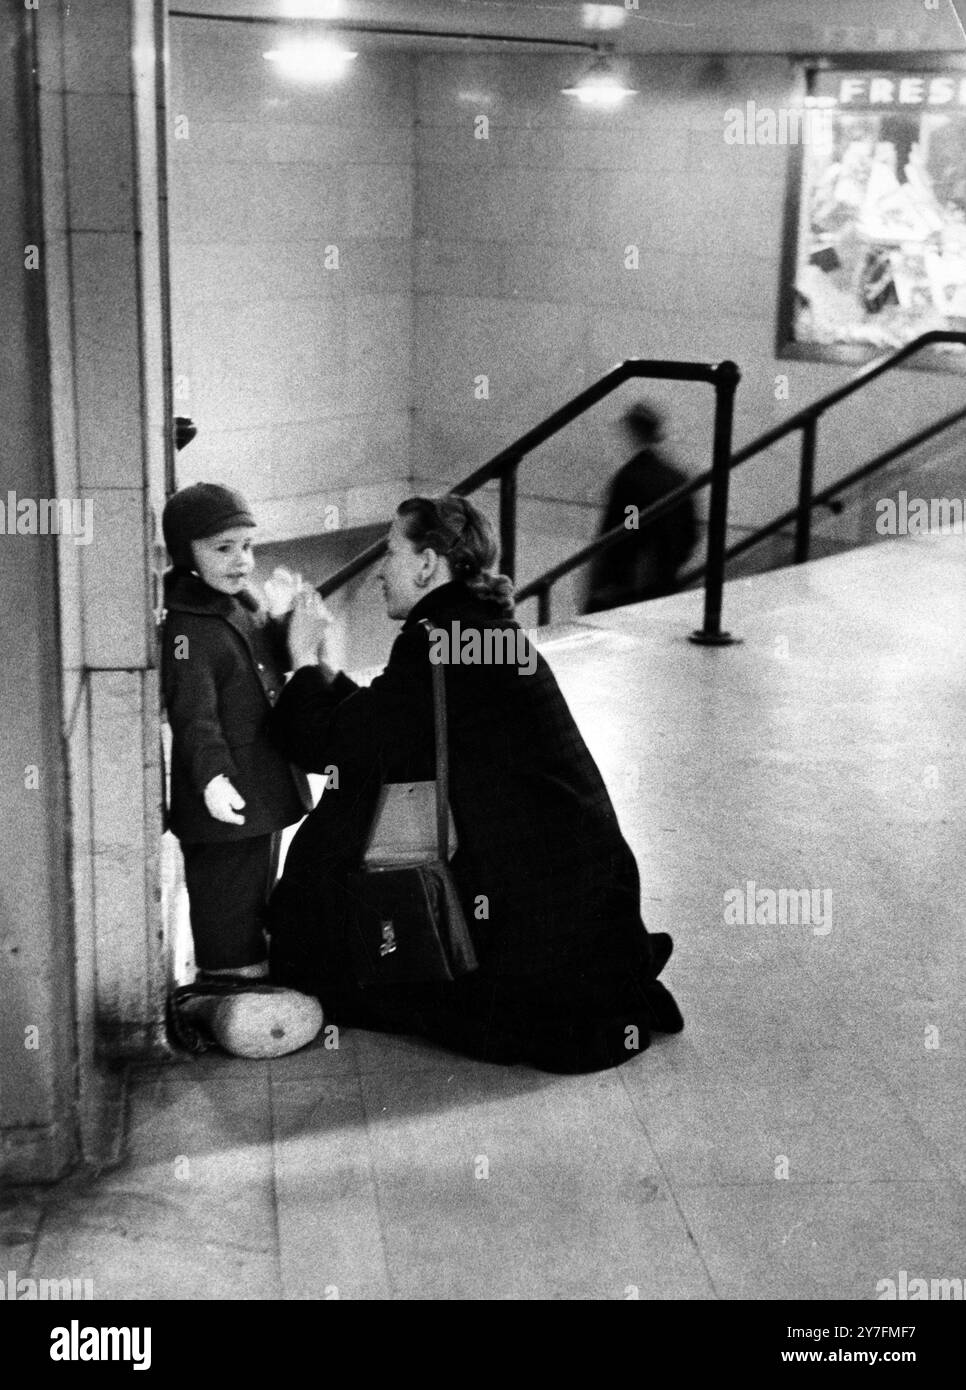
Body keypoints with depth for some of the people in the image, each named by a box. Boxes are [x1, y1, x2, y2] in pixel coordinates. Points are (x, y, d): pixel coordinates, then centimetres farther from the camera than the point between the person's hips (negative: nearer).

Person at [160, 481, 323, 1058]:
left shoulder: (243, 606, 11)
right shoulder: (187, 629, -18)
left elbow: (274, 667, 25)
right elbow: (194, 713, -29)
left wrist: (281, 618, 7)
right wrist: (212, 776, -44)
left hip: (266, 790, 10)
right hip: (225, 801, -10)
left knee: (258, 897, 23)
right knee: (227, 904, -2)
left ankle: (252, 970, 37)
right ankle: (223, 992, 8)